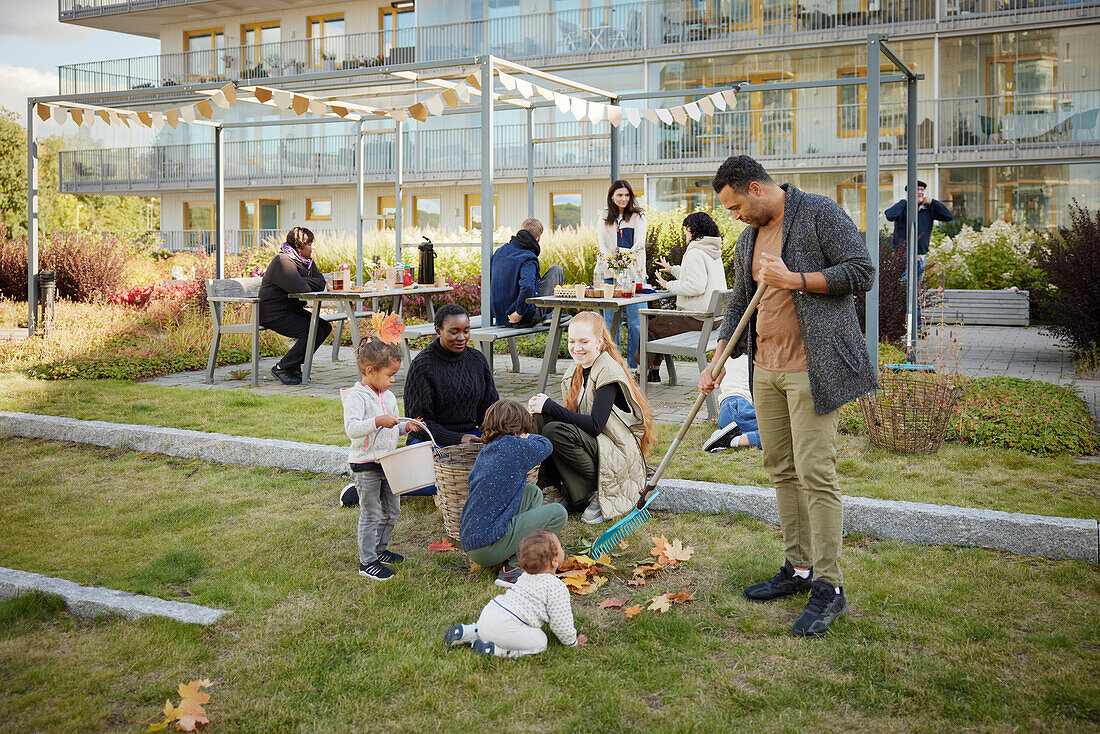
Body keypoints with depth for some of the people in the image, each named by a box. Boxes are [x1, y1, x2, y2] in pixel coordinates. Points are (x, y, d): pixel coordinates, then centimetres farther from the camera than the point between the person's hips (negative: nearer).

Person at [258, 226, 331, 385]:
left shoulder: (307, 261, 12)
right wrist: (308, 286, -8)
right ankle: (281, 368, -10)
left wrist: (301, 282, -18)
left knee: (325, 327, 3)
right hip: (274, 314, -10)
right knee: (314, 332, -21)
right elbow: (298, 287, -31)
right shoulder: (283, 260, -18)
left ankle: (294, 366, 9)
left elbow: (320, 283, -2)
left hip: (292, 309, 10)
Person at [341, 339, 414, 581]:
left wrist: (405, 427, 3)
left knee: (392, 509, 16)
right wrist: (378, 422, -36)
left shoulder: (388, 397, 11)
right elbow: (352, 428, -27)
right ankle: (367, 562, 7)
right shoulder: (356, 396, -15)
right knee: (371, 514, -3)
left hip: (387, 462, 8)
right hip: (365, 464, -8)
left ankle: (380, 549, 35)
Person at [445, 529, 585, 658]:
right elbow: (561, 623, -7)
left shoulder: (526, 576, 18)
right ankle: (496, 650, -11)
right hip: (504, 627, -9)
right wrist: (572, 642, 11)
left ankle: (464, 632, 16)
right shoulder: (557, 588, -9)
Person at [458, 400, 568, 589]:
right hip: (488, 547, -9)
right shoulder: (514, 446, -10)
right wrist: (527, 437, 31)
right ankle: (512, 569, -6)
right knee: (558, 513, -4)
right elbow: (545, 446, 9)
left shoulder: (485, 453, 13)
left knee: (533, 493, 19)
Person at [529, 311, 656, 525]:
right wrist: (544, 405, -12)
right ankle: (552, 485, -4)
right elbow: (572, 416, 8)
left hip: (617, 456, -8)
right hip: (592, 445, 8)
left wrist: (551, 407, -23)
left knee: (555, 431, -29)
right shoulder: (576, 373, 10)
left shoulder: (609, 373, -16)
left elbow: (595, 426, -25)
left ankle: (598, 493, -14)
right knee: (539, 418, -10)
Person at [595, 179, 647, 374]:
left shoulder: (638, 216, 8)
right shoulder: (605, 216, 14)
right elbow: (601, 241, 3)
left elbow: (640, 241, -5)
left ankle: (635, 365, 4)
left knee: (634, 319, -4)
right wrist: (608, 255, -20)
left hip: (633, 271, -2)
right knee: (611, 318, 0)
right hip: (610, 271, 2)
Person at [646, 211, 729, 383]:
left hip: (697, 319, -11)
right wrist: (672, 269, 35)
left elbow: (696, 286, -26)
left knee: (651, 327, 0)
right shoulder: (714, 252, 14)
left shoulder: (695, 254, -17)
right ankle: (654, 371, 26)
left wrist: (669, 285, -13)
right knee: (660, 320, 23)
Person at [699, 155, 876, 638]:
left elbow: (861, 272, -11)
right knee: (781, 470, 10)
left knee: (815, 473, -9)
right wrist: (717, 362, 11)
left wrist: (792, 280, -15)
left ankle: (829, 588, -2)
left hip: (812, 368, -8)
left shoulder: (820, 214, -5)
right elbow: (739, 305, 21)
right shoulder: (748, 239, 17)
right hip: (766, 368, 8)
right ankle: (799, 568, 21)